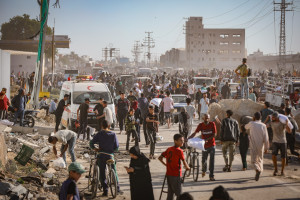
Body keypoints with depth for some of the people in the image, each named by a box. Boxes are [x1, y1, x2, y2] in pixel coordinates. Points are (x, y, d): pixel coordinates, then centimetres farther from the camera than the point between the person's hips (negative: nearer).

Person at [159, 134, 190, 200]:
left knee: (170, 193, 14)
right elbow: (184, 162, -10)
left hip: (168, 174, 7)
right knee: (179, 194, -1)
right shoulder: (179, 151, -13)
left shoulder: (169, 149, 7)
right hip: (176, 175, -7)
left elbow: (160, 158, 11)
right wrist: (187, 167, 8)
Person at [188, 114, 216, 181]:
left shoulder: (212, 124, -7)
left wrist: (207, 139, -22)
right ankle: (204, 170, 39)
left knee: (211, 161, -6)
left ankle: (211, 176, 1)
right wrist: (188, 139, -19)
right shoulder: (201, 125, -5)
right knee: (204, 161, 6)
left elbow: (215, 134, -9)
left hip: (212, 145, -1)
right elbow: (194, 133, -6)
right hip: (204, 145, 1)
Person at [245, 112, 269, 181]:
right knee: (260, 160, 20)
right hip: (261, 146, 2)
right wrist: (266, 148, -1)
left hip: (253, 146, -2)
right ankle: (259, 171, 22)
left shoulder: (251, 123, -6)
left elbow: (246, 127, 19)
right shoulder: (263, 125, -5)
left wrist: (253, 120, 20)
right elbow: (266, 138, -6)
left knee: (254, 160, 0)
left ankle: (257, 170, -27)